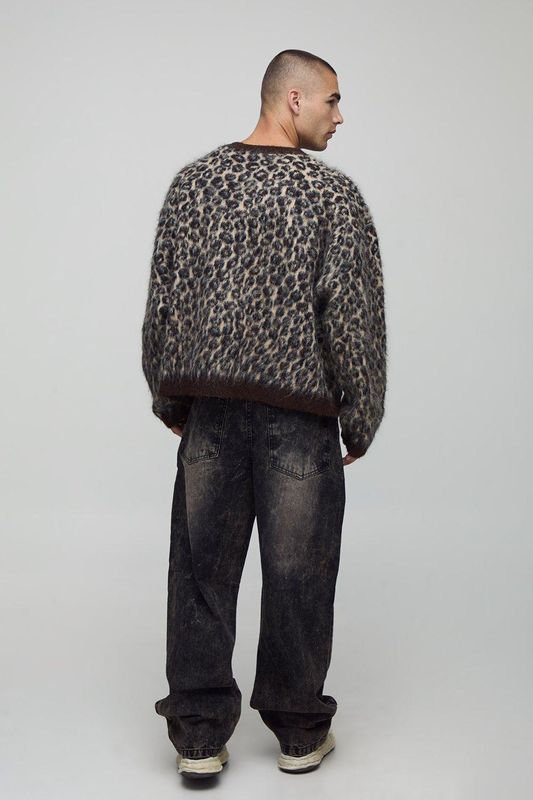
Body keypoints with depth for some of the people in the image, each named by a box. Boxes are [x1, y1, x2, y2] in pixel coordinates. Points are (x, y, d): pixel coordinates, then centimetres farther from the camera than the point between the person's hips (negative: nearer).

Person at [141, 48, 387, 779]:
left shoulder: (193, 182, 4)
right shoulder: (333, 192, -8)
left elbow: (164, 302, 5)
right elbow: (354, 317, -10)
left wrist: (168, 400, 15)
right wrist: (361, 420, 0)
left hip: (209, 410, 4)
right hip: (299, 413, -3)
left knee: (203, 572, 10)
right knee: (296, 575, 8)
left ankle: (199, 738, 19)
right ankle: (299, 734, 24)